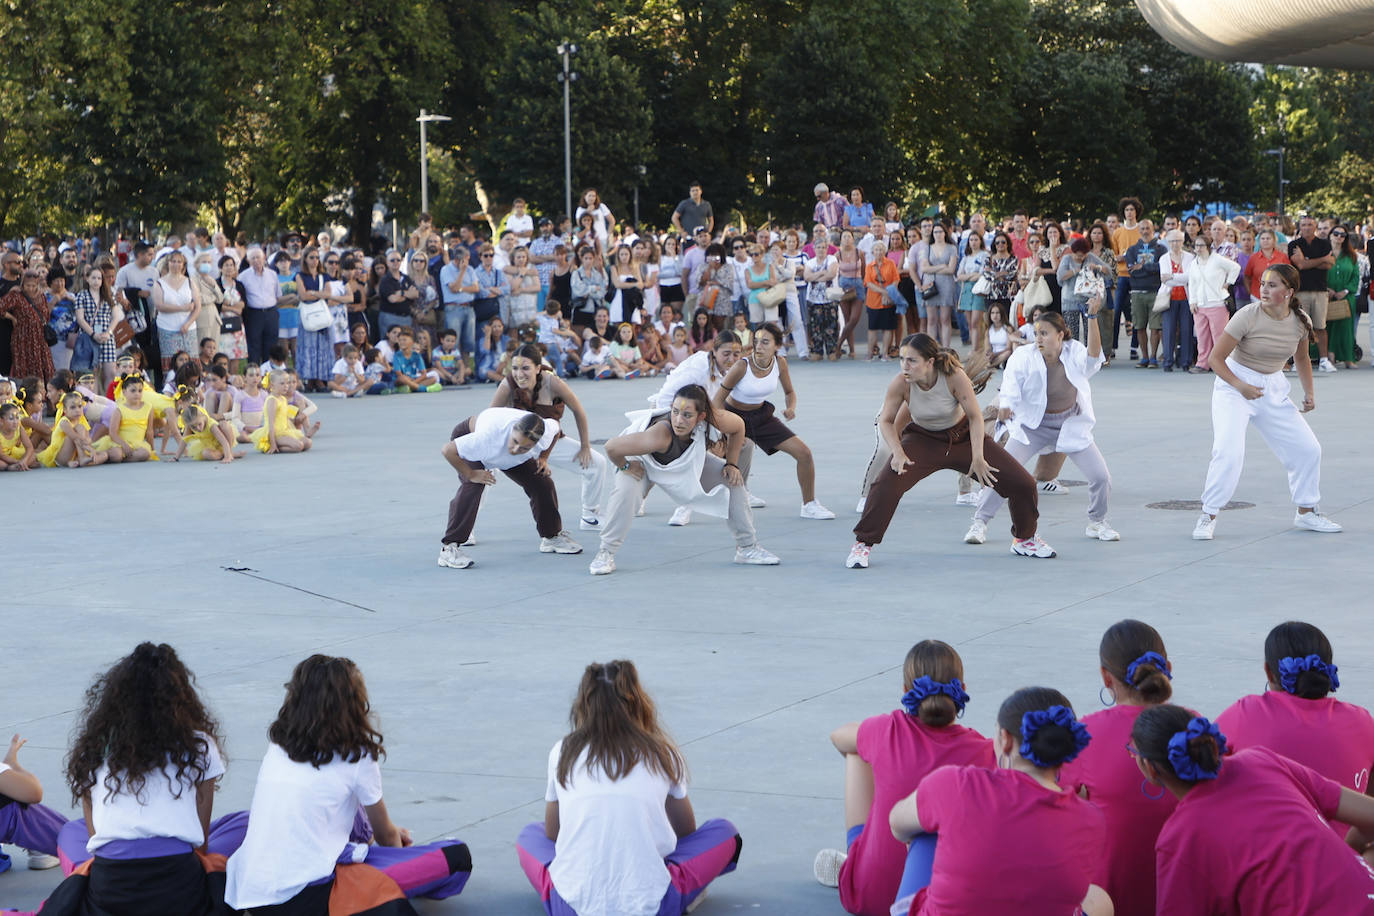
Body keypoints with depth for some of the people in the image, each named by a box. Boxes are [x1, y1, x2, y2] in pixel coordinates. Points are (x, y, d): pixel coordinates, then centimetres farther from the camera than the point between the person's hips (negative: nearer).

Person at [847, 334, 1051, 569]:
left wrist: (978, 458, -20)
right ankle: (862, 545, -10)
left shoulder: (954, 377, -28)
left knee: (1023, 484, -2)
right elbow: (886, 421, -10)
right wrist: (898, 453, -25)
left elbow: (975, 416, -17)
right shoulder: (901, 383, -25)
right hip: (923, 439, -1)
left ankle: (1024, 539, 27)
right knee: (886, 484, -28)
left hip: (962, 436, 1)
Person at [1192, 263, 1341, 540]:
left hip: (1273, 389, 5)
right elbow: (1216, 358, -16)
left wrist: (1310, 392, 5)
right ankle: (1208, 516, -9)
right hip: (1234, 385, -5)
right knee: (1228, 452, -22)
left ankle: (1306, 512, 25)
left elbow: (1301, 358, 15)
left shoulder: (1301, 321, -6)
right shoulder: (1248, 316, -20)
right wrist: (1241, 386, -27)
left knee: (1308, 448, 6)